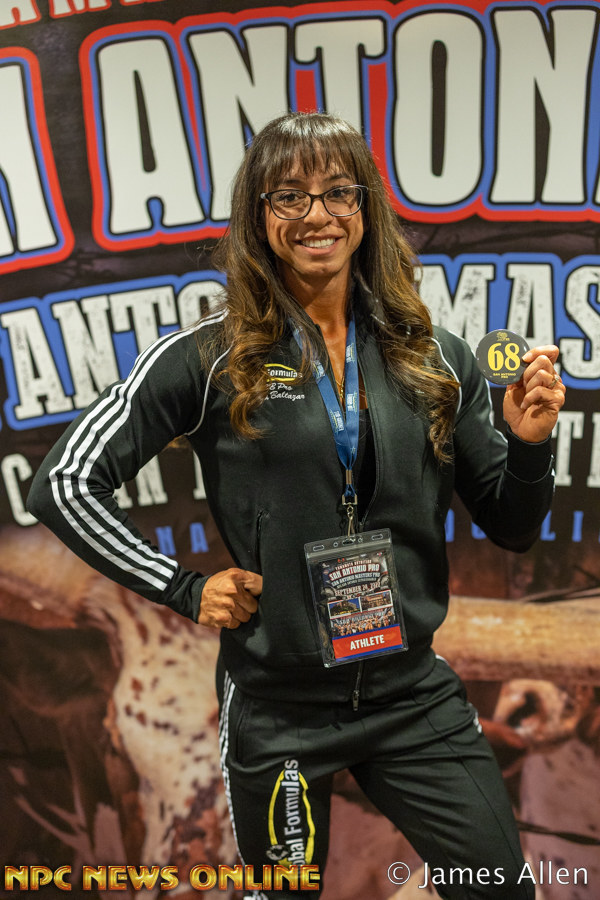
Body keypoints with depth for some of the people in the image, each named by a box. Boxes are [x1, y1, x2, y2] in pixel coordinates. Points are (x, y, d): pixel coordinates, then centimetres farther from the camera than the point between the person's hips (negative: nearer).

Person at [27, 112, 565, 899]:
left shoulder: (434, 357, -1)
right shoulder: (210, 357, -10)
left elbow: (509, 529, 6)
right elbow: (64, 485, -7)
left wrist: (529, 443, -13)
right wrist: (185, 590, -10)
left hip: (413, 690, 3)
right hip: (276, 706, -2)